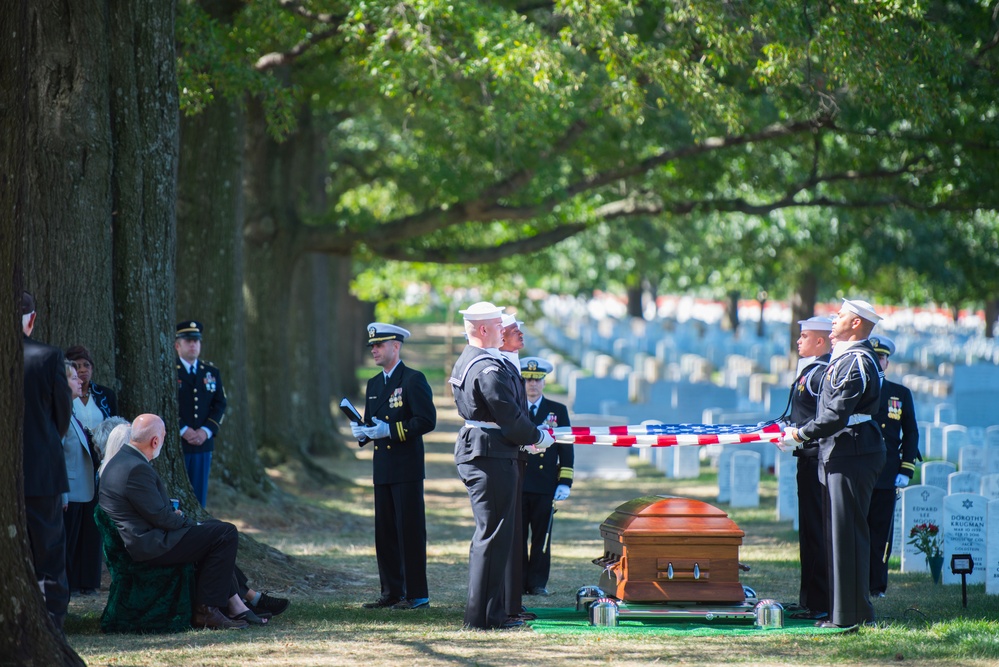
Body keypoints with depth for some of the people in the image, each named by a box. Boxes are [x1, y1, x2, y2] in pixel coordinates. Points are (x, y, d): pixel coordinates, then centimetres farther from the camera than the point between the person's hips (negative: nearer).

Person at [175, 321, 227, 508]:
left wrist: (206, 431, -7)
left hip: (203, 444, 4)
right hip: (174, 444, -4)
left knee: (199, 495, 4)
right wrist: (183, 430, -16)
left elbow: (220, 406, 8)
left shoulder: (212, 373, 14)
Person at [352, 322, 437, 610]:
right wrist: (362, 431, 0)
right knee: (384, 532, 8)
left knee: (410, 530, -7)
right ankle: (391, 592, 13)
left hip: (407, 468, -8)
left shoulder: (413, 380, -6)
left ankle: (417, 594, -4)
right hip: (382, 468, 8)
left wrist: (390, 430, -20)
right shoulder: (374, 384, 18)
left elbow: (427, 420, -13)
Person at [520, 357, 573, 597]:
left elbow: (566, 449, 8)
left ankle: (538, 583, 7)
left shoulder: (558, 410, 10)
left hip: (545, 485, 0)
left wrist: (565, 482, 0)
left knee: (542, 536, 2)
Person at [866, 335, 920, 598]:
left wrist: (906, 471, 2)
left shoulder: (901, 394, 12)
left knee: (881, 532, 2)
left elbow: (911, 434, 12)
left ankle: (877, 585, 8)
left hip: (886, 476, 1)